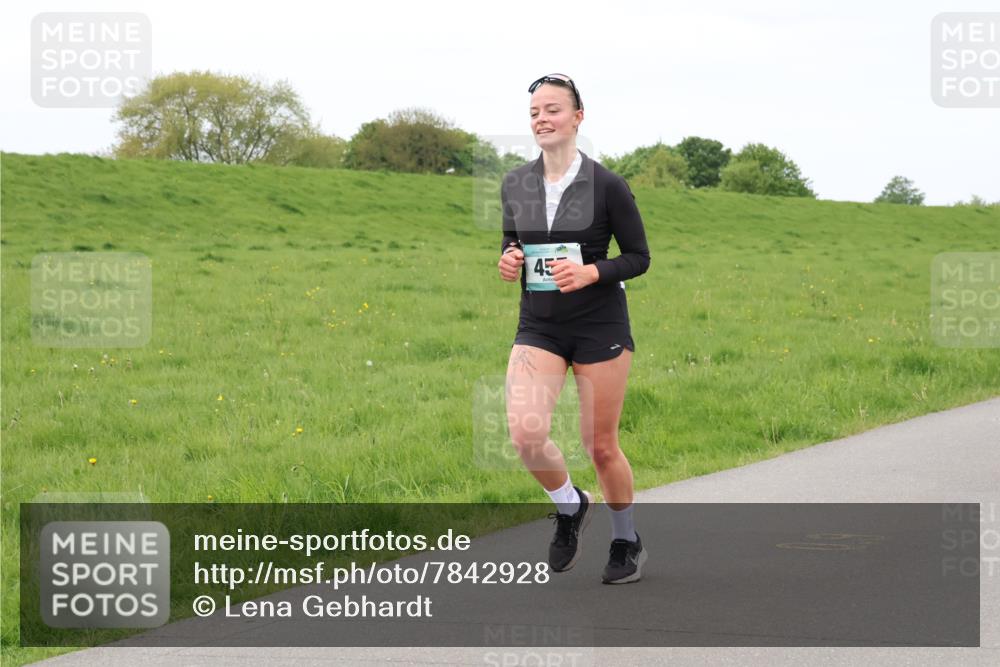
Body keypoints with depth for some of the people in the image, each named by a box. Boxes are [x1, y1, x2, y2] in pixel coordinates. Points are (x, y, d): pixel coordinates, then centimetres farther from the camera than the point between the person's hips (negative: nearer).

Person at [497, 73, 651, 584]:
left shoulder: (606, 185, -9)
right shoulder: (514, 185, 3)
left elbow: (638, 257, -3)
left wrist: (591, 272, -20)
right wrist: (508, 260, -6)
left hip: (599, 326, -3)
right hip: (538, 327, 3)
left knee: (600, 445, 3)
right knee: (526, 434, -17)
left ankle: (626, 541, 28)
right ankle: (570, 506, 14)